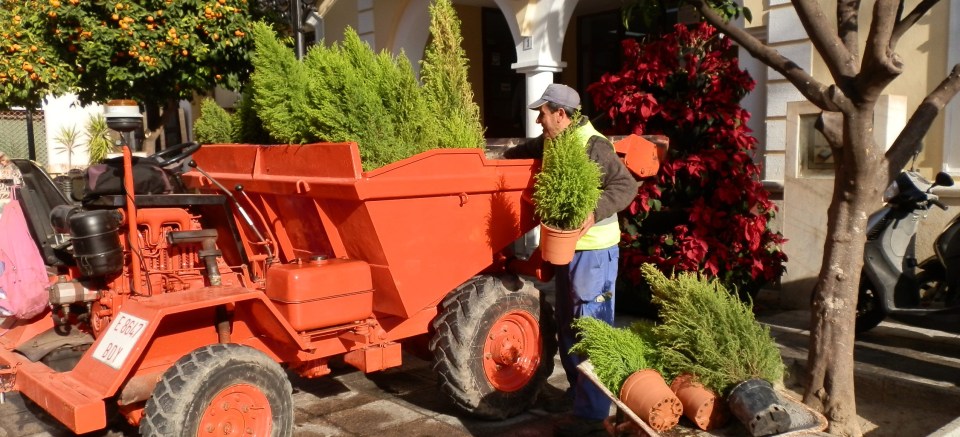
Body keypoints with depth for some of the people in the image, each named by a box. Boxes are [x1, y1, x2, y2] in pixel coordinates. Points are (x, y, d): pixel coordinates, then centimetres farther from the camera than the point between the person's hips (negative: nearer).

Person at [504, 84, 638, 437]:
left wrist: (595, 211, -34)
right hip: (568, 247, 10)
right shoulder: (552, 142, 11)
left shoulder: (593, 146, -18)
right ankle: (578, 394, 34)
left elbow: (626, 186, -23)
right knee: (567, 327, 18)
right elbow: (527, 151, 32)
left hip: (593, 251, -10)